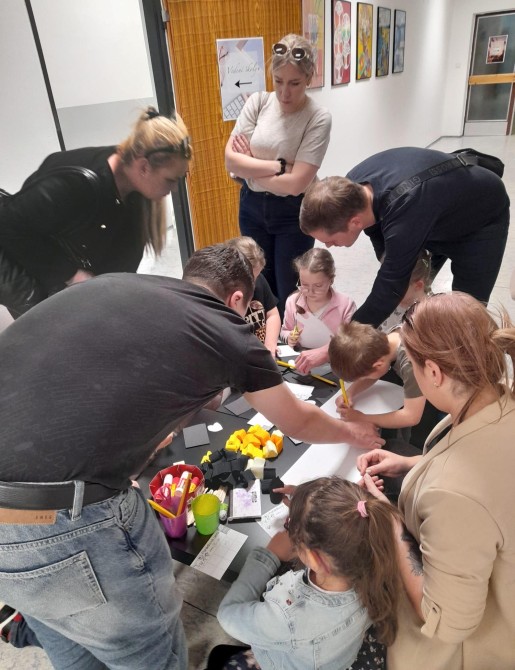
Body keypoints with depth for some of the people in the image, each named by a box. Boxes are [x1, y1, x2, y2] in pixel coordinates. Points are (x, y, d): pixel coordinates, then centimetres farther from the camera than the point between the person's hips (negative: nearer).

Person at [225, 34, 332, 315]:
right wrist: (280, 165, -18)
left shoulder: (318, 118, -15)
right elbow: (231, 159, -12)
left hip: (293, 212, -4)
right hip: (252, 206, 4)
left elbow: (295, 183, -22)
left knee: (289, 292, 7)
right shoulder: (257, 102, -4)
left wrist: (249, 167, -12)